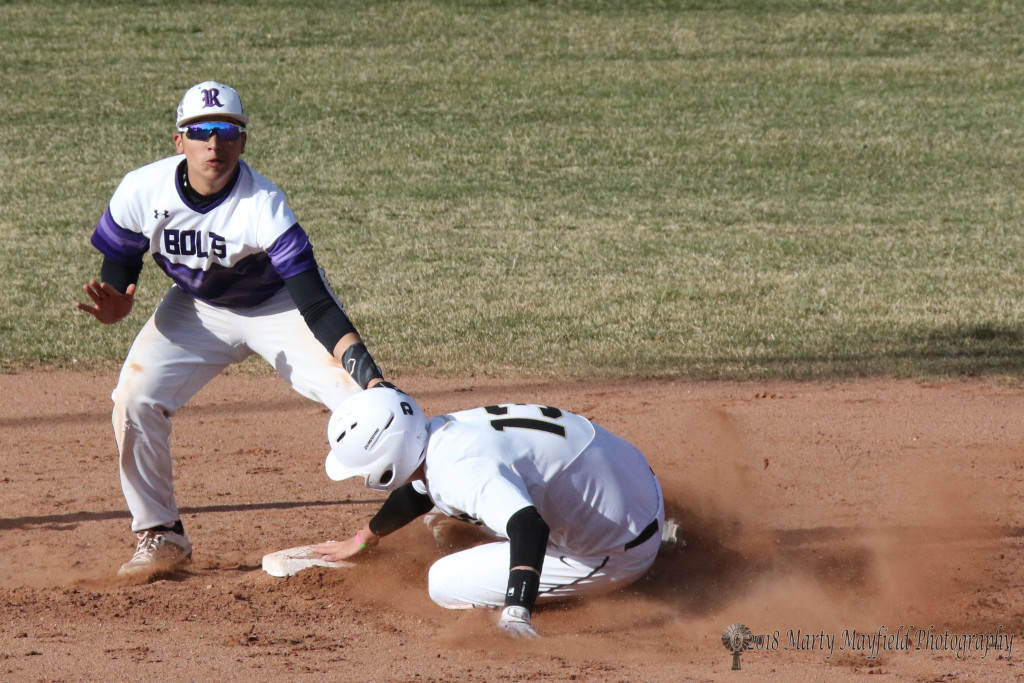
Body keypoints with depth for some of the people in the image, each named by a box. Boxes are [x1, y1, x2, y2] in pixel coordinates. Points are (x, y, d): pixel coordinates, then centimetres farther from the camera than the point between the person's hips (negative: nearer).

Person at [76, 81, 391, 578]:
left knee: (366, 404, -19)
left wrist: (370, 377, -50)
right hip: (198, 309, 3)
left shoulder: (263, 205, -34)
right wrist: (113, 307, -35)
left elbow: (316, 306, -38)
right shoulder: (143, 192, -24)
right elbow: (118, 275, -9)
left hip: (279, 305, -3)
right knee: (134, 402, -14)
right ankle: (161, 537, 3)